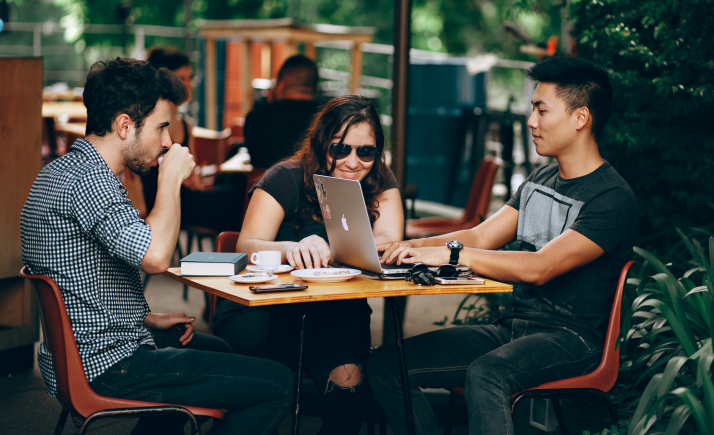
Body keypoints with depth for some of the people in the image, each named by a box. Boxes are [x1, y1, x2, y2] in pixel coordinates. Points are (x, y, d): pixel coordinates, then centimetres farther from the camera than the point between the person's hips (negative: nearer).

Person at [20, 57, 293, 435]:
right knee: (276, 384, -12)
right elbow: (155, 257, -35)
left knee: (215, 350, 35)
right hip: (105, 368, -11)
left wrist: (149, 319, 15)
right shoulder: (88, 180, -22)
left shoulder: (63, 170, 12)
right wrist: (171, 179, -20)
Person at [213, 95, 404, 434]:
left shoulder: (380, 183, 3)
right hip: (270, 303, -2)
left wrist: (329, 250, -33)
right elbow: (247, 247, -19)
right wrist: (291, 249, -43)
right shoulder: (287, 179, -7)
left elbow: (388, 244, -13)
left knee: (347, 377, -28)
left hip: (336, 312, 2)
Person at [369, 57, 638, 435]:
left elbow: (540, 268, -23)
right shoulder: (539, 181, 17)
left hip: (569, 337, -8)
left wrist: (451, 254, -25)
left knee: (484, 375, -39)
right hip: (511, 327, 8)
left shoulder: (614, 199, -12)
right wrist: (411, 246, -4)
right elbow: (481, 237, 13)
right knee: (386, 364, -8)